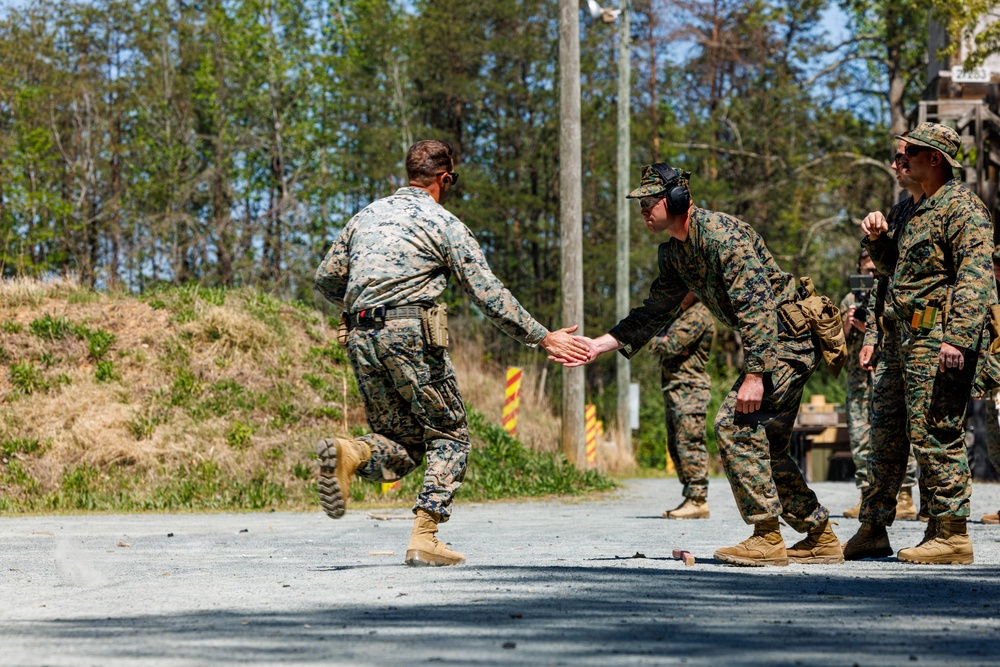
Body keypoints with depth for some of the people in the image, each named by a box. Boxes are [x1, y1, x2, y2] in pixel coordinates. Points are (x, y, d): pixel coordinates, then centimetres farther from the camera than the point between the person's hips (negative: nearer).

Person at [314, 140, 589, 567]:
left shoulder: (368, 215, 19)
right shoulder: (444, 225, 3)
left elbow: (326, 280, 21)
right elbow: (489, 295, 0)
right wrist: (542, 338, 6)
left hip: (361, 338, 5)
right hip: (409, 332, -5)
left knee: (401, 442, 13)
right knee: (449, 436, 6)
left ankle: (350, 454, -20)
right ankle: (424, 537, -8)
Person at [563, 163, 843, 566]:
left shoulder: (722, 234, -22)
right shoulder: (674, 252, 9)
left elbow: (756, 306, -27)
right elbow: (655, 311, 18)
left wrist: (754, 375, -30)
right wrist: (600, 345, 9)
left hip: (788, 339, -10)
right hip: (768, 342, 10)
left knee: (734, 425, -16)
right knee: (765, 444, 10)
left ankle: (767, 539, -12)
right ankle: (821, 537, 18)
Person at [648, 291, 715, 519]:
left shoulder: (698, 316, -11)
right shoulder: (680, 314, 22)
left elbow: (670, 346, -18)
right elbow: (653, 341, 18)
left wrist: (659, 342, 3)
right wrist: (662, 342, -4)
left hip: (689, 388, -10)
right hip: (673, 389, 10)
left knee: (689, 443, -13)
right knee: (675, 446, 10)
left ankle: (698, 500, -14)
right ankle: (691, 499, 12)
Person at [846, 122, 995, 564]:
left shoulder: (962, 208, -9)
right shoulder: (921, 209, 21)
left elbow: (975, 278, -19)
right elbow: (899, 269, 33)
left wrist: (957, 338, -28)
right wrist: (877, 239, 12)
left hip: (938, 339, -10)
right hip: (910, 342, 10)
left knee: (935, 434, -10)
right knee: (887, 434, 12)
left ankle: (951, 536, -5)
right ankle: (873, 532, 19)